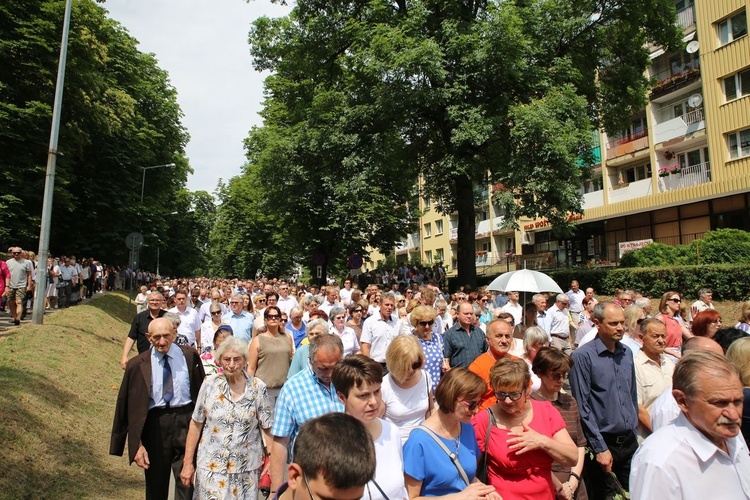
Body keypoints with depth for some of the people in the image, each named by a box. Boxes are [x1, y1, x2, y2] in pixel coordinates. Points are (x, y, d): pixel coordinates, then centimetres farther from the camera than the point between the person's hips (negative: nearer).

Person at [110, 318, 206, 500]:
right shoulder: (138, 365, -5)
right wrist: (137, 444, -4)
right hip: (155, 425, 1)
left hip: (186, 422, 0)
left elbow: (201, 391, 3)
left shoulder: (190, 356, -3)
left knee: (186, 482, 3)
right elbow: (132, 407, -1)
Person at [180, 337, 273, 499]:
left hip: (247, 467, 0)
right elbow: (196, 424, 1)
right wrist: (188, 463, 2)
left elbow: (268, 428, -3)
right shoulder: (209, 384, -6)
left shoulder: (258, 387, -7)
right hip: (211, 466, 0)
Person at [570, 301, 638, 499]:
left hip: (629, 442, 6)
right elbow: (582, 407, -15)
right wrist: (600, 448, -14)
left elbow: (632, 396, 16)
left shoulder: (627, 353, 5)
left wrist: (633, 431, 14)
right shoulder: (583, 356, -15)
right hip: (604, 443, -6)